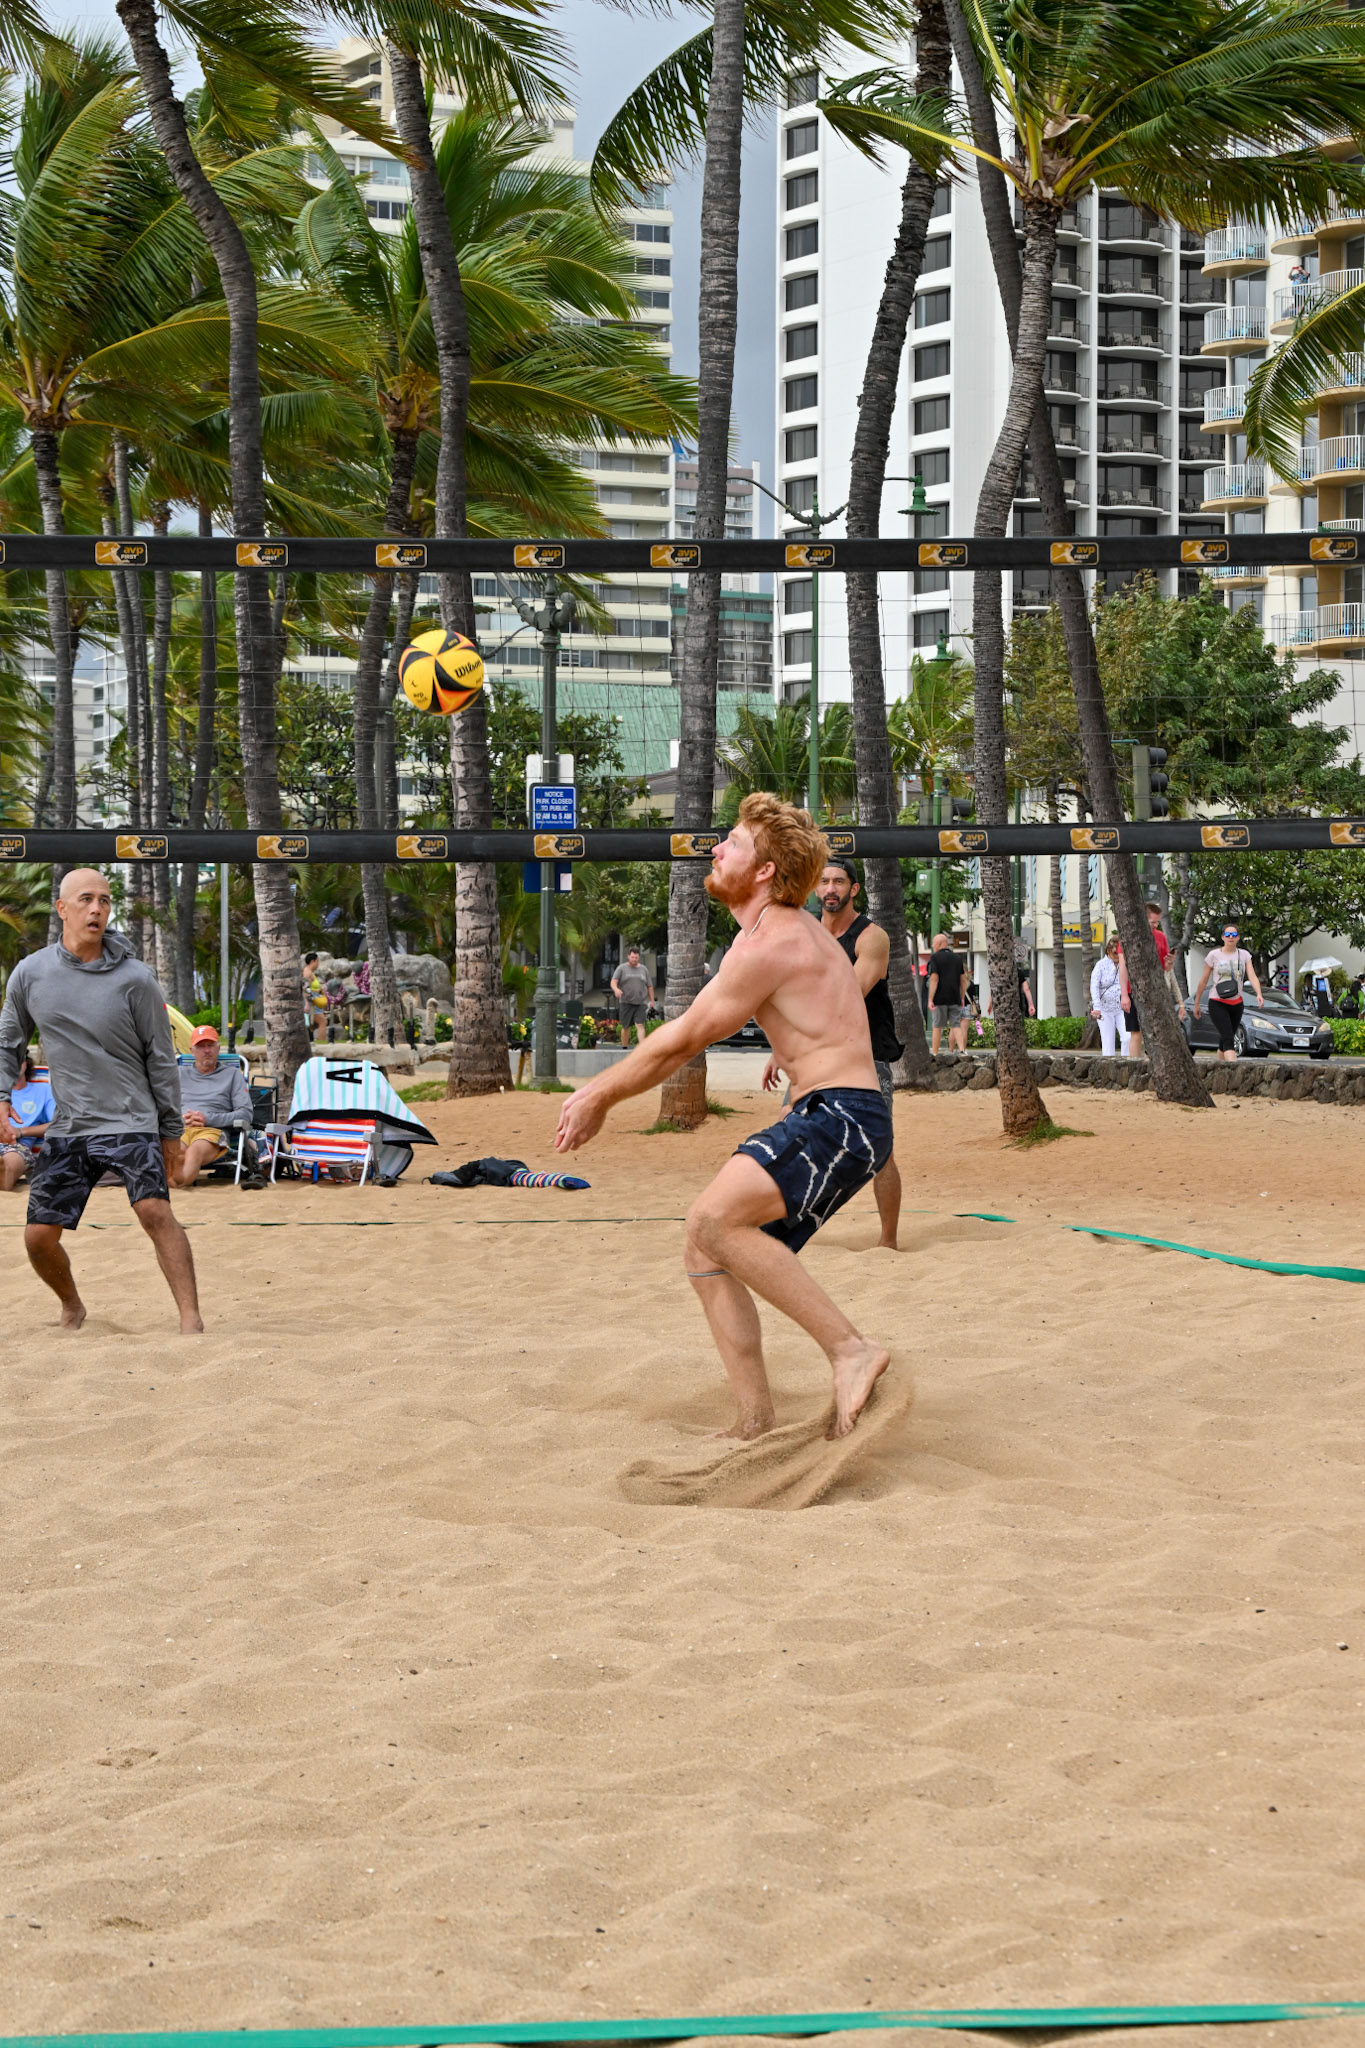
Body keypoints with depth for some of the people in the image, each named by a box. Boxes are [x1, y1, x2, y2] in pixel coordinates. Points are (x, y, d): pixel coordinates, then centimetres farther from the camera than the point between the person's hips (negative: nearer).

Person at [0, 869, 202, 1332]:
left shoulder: (135, 979, -7)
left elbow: (160, 1058, 1)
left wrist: (171, 1132, 3)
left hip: (130, 1121, -3)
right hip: (66, 1128, 3)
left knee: (155, 1210, -24)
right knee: (39, 1236, 1)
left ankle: (191, 1321, -25)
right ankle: (72, 1307, 31)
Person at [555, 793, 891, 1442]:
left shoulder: (769, 944, -14)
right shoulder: (783, 928, 19)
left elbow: (681, 1040, -7)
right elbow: (688, 1035, 26)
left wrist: (600, 1096, 5)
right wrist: (602, 1092, 24)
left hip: (842, 1117, -11)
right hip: (821, 1119, 11)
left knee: (714, 1219, -27)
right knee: (707, 1252, 8)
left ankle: (851, 1351, -24)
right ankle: (755, 1424, 9)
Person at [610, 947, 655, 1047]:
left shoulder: (644, 970, 13)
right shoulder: (622, 969, 6)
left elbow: (650, 986, 18)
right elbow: (613, 982, -5)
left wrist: (652, 1000, 12)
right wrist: (616, 989, -26)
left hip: (641, 1002, 1)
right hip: (626, 1002, -1)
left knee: (640, 1025, -13)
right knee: (625, 1027, 4)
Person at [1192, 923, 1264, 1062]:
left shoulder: (1244, 955, 5)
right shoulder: (1214, 955, -3)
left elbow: (1252, 977, -8)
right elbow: (1203, 981, 4)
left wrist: (1259, 994, -27)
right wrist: (1196, 1003, 7)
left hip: (1236, 1003, 4)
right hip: (1217, 1003, -4)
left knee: (1225, 1040, 13)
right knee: (1228, 1040, -19)